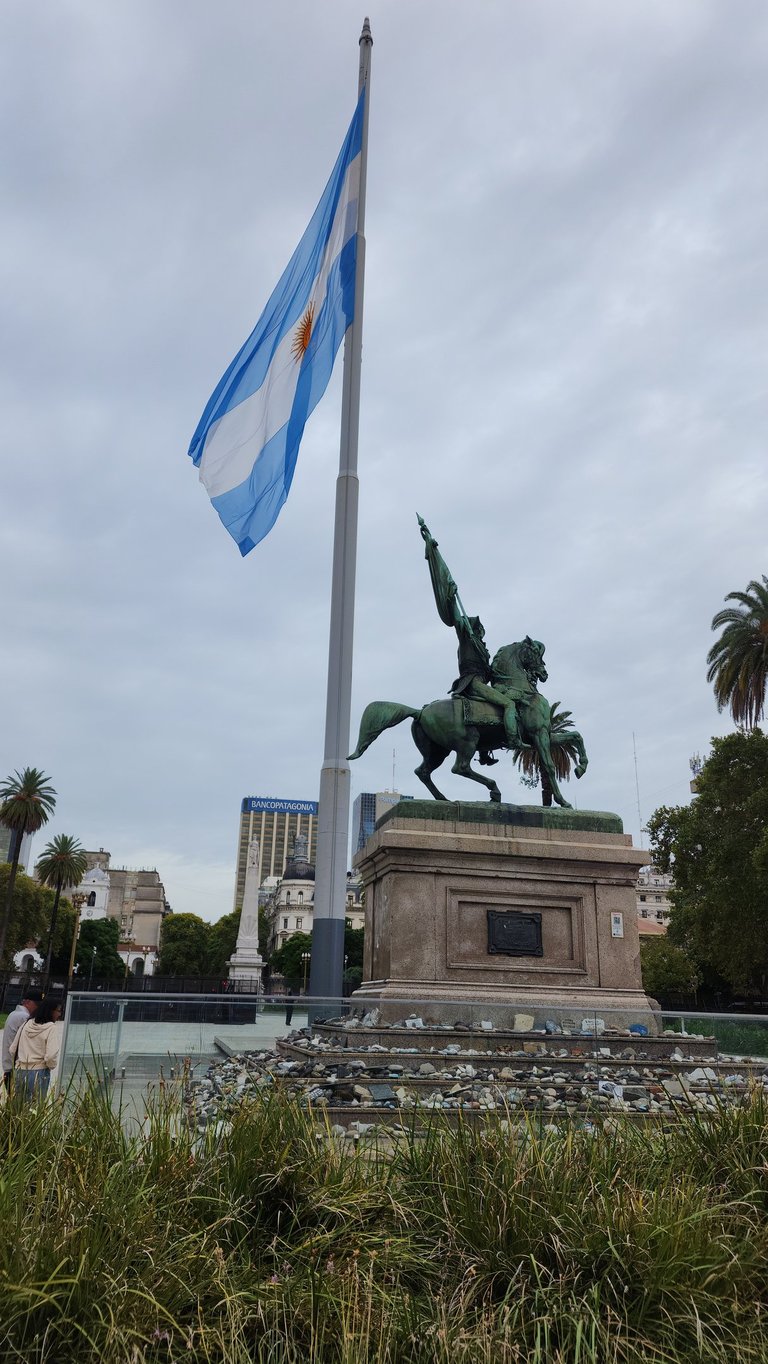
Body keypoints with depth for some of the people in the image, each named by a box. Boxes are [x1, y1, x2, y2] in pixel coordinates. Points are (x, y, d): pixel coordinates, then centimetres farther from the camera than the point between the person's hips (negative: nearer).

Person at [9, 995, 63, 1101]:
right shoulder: (52, 1027, -12)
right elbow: (51, 1055, -20)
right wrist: (50, 1066, 1)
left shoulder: (27, 1024, 5)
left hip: (20, 1072, 5)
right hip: (38, 1073, -5)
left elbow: (12, 1049, 9)